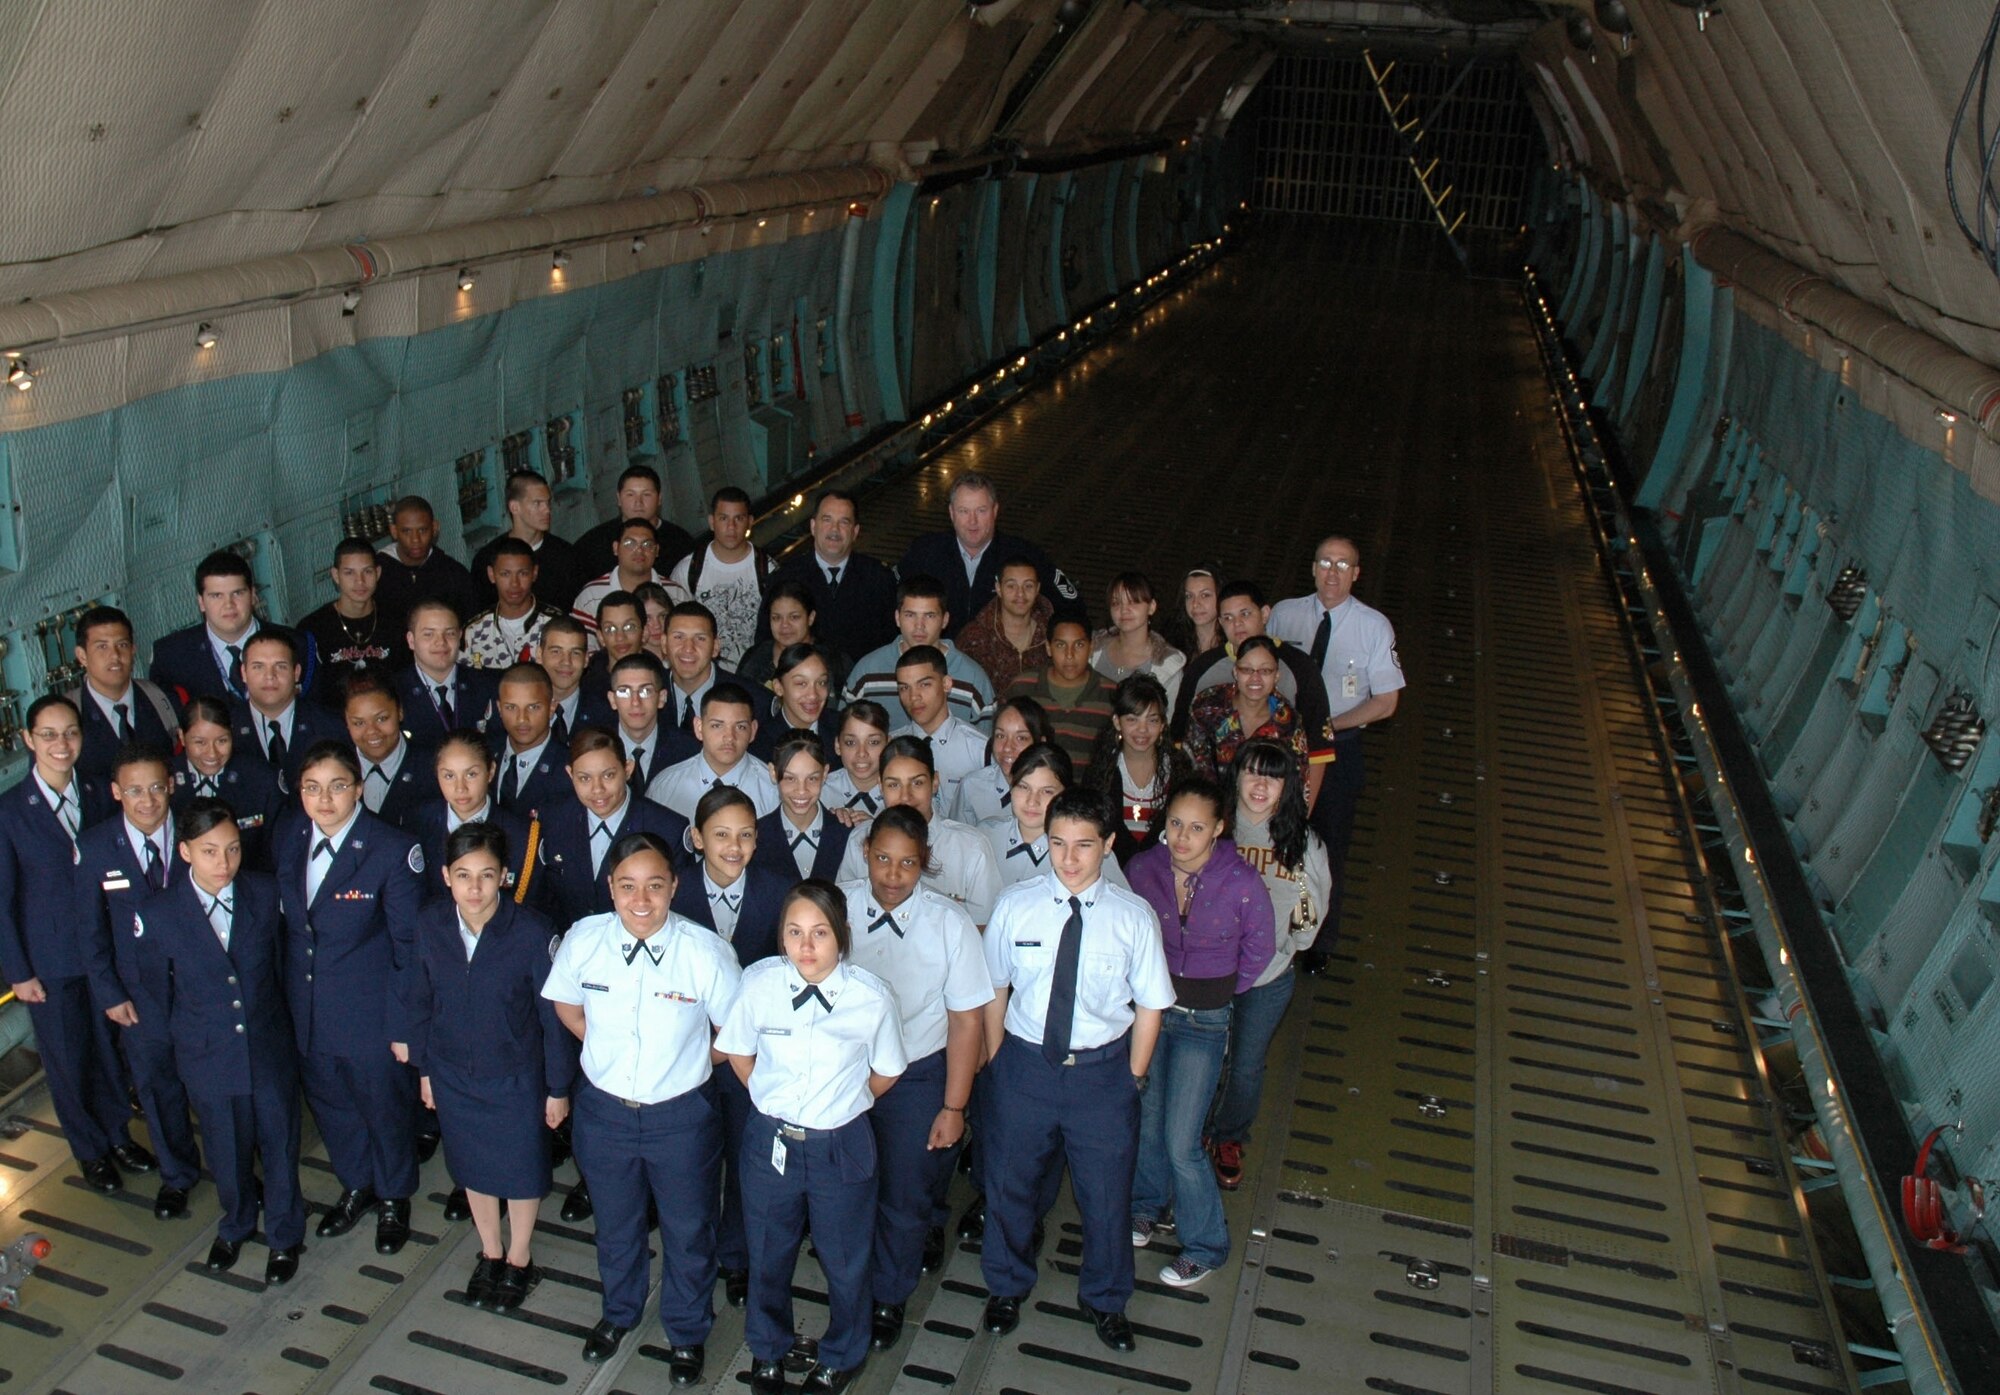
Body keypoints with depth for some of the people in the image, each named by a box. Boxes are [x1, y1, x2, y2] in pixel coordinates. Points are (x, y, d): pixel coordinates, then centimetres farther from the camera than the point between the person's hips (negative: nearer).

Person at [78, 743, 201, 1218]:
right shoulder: (94, 847, -10)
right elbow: (92, 928, -2)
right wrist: (109, 994, -3)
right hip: (140, 991, 1)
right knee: (157, 1086, 17)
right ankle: (177, 1174, 40)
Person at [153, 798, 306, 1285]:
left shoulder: (265, 893, -10)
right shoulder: (161, 914, -12)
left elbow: (281, 963, 1)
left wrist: (278, 1022, 5)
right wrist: (180, 1042, 9)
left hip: (271, 1050, 0)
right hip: (207, 1057, 0)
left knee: (279, 1145, 13)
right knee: (227, 1152, 18)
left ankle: (285, 1236, 36)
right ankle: (236, 1226, 47)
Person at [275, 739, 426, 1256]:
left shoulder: (393, 850, -20)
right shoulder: (290, 841, -2)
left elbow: (410, 946, -15)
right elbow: (288, 925, 7)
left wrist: (404, 1023, -14)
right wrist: (285, 1000, 6)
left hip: (372, 1014, -5)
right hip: (307, 1014, 5)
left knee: (385, 1108, 14)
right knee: (329, 1102, 22)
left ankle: (393, 1199, 39)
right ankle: (356, 1188, 47)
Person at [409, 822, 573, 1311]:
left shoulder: (532, 933, -25)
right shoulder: (430, 924, -15)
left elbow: (553, 1015, -15)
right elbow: (421, 1000, 0)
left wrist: (558, 1087, -8)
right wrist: (424, 1068, 7)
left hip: (516, 1078, -3)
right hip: (453, 1077, 3)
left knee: (521, 1170, 17)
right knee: (473, 1167, 23)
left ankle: (520, 1261, 43)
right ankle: (490, 1254, 48)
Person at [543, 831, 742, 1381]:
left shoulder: (706, 951, -25)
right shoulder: (583, 939, -16)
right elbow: (567, 1006, 5)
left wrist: (683, 1063, -5)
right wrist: (609, 1053, 0)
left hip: (682, 1114, -2)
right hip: (603, 1108, 2)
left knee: (688, 1231, 19)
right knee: (614, 1223, 27)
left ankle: (687, 1332, 47)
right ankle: (619, 1312, 56)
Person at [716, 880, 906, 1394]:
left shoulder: (872, 998, -20)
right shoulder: (759, 983, -16)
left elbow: (885, 1073, -1)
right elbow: (737, 1052, 3)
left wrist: (843, 1106, 6)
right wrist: (774, 1102, 6)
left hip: (842, 1146, -1)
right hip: (770, 1140, 1)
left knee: (845, 1261, 18)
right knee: (768, 1256, 23)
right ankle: (767, 1350, 52)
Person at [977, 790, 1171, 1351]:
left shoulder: (1133, 916, -12)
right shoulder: (1015, 906, -11)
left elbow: (1149, 1005, -3)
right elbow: (995, 989, 1)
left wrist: (1133, 1078, -1)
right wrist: (996, 1060, 4)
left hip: (1103, 1070, 0)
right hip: (1025, 1062, 1)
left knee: (1106, 1191, 16)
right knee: (1010, 1182, 20)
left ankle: (1104, 1300, 45)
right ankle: (1007, 1287, 49)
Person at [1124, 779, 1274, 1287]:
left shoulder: (1243, 883, -19)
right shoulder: (1142, 869, -11)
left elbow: (1256, 955, -2)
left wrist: (1210, 993, 6)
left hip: (1203, 1022, -3)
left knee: (1181, 1143, -2)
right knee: (1144, 1117, 16)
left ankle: (1206, 1245, 22)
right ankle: (1149, 1205, 45)